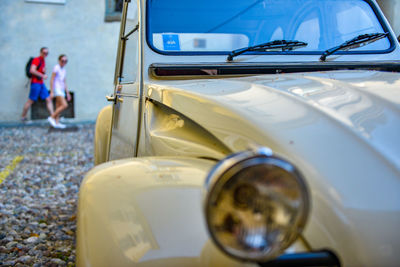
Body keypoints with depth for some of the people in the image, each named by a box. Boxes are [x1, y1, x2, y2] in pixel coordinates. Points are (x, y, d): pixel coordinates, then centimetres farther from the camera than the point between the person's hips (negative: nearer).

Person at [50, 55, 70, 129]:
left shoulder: (64, 70, 16)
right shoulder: (56, 68, -7)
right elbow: (52, 80, -10)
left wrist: (67, 93, 19)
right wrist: (51, 92, -15)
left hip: (62, 90, 8)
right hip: (56, 89, -8)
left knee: (58, 107, 6)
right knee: (64, 105, -19)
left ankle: (57, 123, 8)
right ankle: (52, 117, -10)